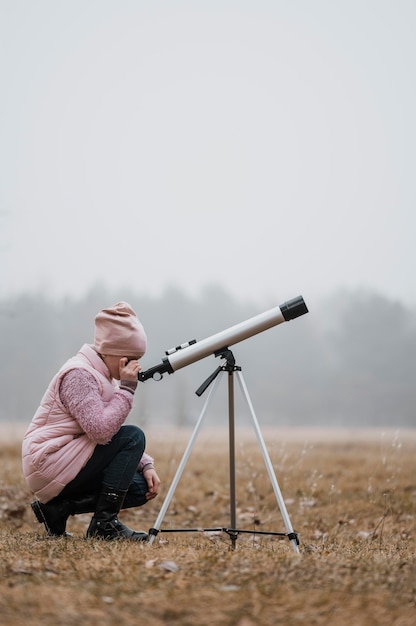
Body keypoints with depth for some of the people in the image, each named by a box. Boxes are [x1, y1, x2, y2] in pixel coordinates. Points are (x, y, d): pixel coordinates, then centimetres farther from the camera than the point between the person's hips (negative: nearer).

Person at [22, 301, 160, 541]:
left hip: (69, 464, 9)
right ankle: (104, 523, -14)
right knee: (133, 436, -18)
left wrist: (146, 465, -1)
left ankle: (59, 507, 5)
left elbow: (108, 430, 13)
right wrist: (127, 388, -23)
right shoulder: (79, 374, -17)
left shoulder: (103, 376, 13)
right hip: (49, 462, -9)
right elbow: (101, 431, -29)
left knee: (141, 488, 0)